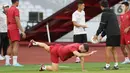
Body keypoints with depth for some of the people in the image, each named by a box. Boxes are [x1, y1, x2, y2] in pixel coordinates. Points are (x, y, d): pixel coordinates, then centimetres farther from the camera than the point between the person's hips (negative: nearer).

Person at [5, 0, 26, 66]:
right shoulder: (16, 10, -13)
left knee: (11, 45, 13)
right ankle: (15, 62, -18)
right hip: (14, 29, -9)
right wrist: (22, 31, -19)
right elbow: (17, 22, -19)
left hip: (9, 29, 9)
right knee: (16, 45, -11)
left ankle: (7, 62, 11)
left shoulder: (8, 10, 15)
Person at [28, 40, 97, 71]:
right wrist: (89, 54, -64)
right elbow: (79, 55, -63)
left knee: (47, 47, 36)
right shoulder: (74, 47, -44)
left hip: (59, 47, 8)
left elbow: (82, 59, -12)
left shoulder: (81, 50, -21)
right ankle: (44, 67, 18)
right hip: (55, 51, -8)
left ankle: (34, 43, 59)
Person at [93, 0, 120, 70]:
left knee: (108, 50, -2)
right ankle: (116, 65, 11)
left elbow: (102, 25, -7)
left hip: (111, 35, -8)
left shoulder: (105, 14, -6)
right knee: (113, 50, 15)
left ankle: (107, 65, 0)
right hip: (117, 33, 8)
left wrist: (97, 34, 4)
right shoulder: (112, 13, 20)